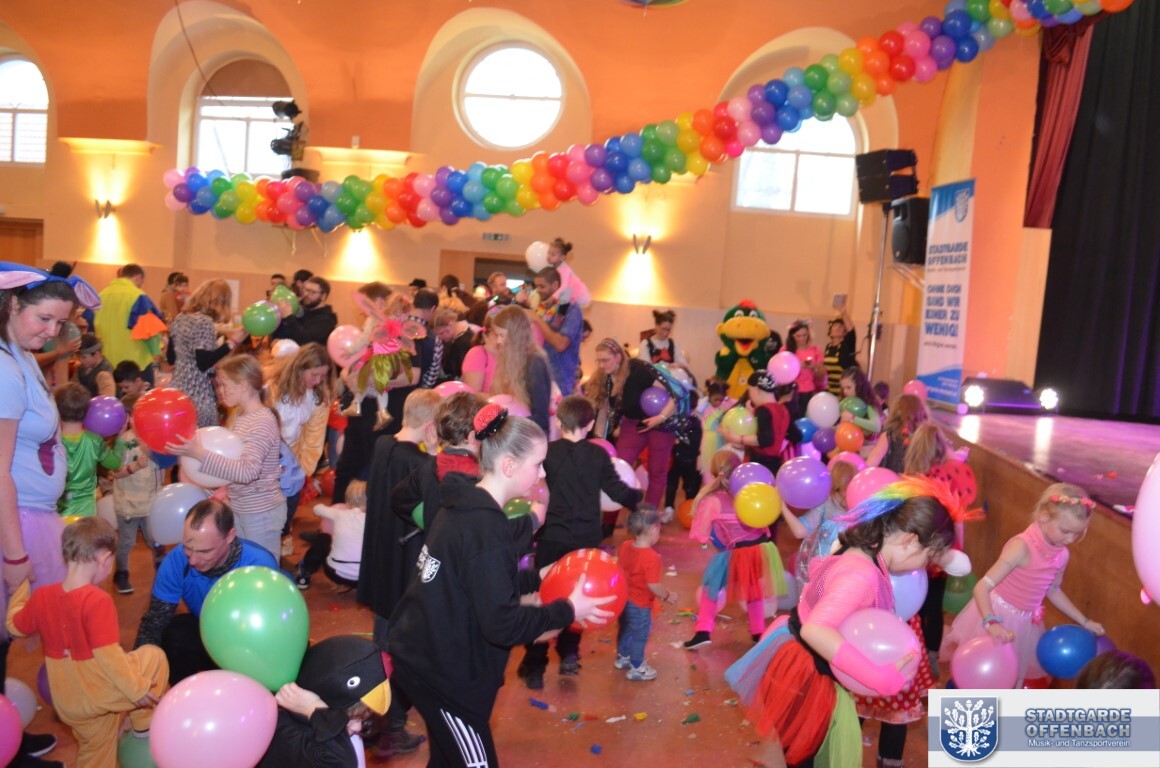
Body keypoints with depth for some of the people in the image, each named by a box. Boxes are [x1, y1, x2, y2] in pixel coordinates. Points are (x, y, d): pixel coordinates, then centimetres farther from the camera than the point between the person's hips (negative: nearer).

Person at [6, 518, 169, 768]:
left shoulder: (41, 596, -4)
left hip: (66, 704, 7)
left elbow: (15, 625, 15)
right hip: (98, 696, -7)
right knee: (153, 656, 7)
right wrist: (138, 689, -18)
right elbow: (107, 655, -27)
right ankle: (144, 724, 18)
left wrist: (23, 585, 27)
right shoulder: (97, 600, -26)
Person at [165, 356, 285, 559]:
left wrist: (201, 454, -37)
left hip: (261, 512, -9)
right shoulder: (240, 414, 4)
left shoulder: (263, 422, -24)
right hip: (239, 508, 9)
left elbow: (247, 472, -34)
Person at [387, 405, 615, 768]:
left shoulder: (465, 507, 3)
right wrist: (569, 610, -17)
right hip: (442, 670, -9)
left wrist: (538, 577, 8)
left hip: (425, 656, 9)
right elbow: (501, 625, -28)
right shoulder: (485, 529, -27)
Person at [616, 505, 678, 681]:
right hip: (640, 604, -8)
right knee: (640, 636, 12)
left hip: (624, 598, 8)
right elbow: (653, 586, -29)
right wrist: (668, 595, -12)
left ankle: (623, 657, 46)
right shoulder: (651, 557, -30)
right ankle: (636, 668, 27)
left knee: (625, 629, 27)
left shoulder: (625, 546, -7)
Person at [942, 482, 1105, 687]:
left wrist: (1084, 621, 15)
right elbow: (982, 587, -31)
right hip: (998, 616, -7)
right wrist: (992, 623, -43)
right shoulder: (1022, 547, -29)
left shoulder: (1062, 555, -6)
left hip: (1024, 624, 7)